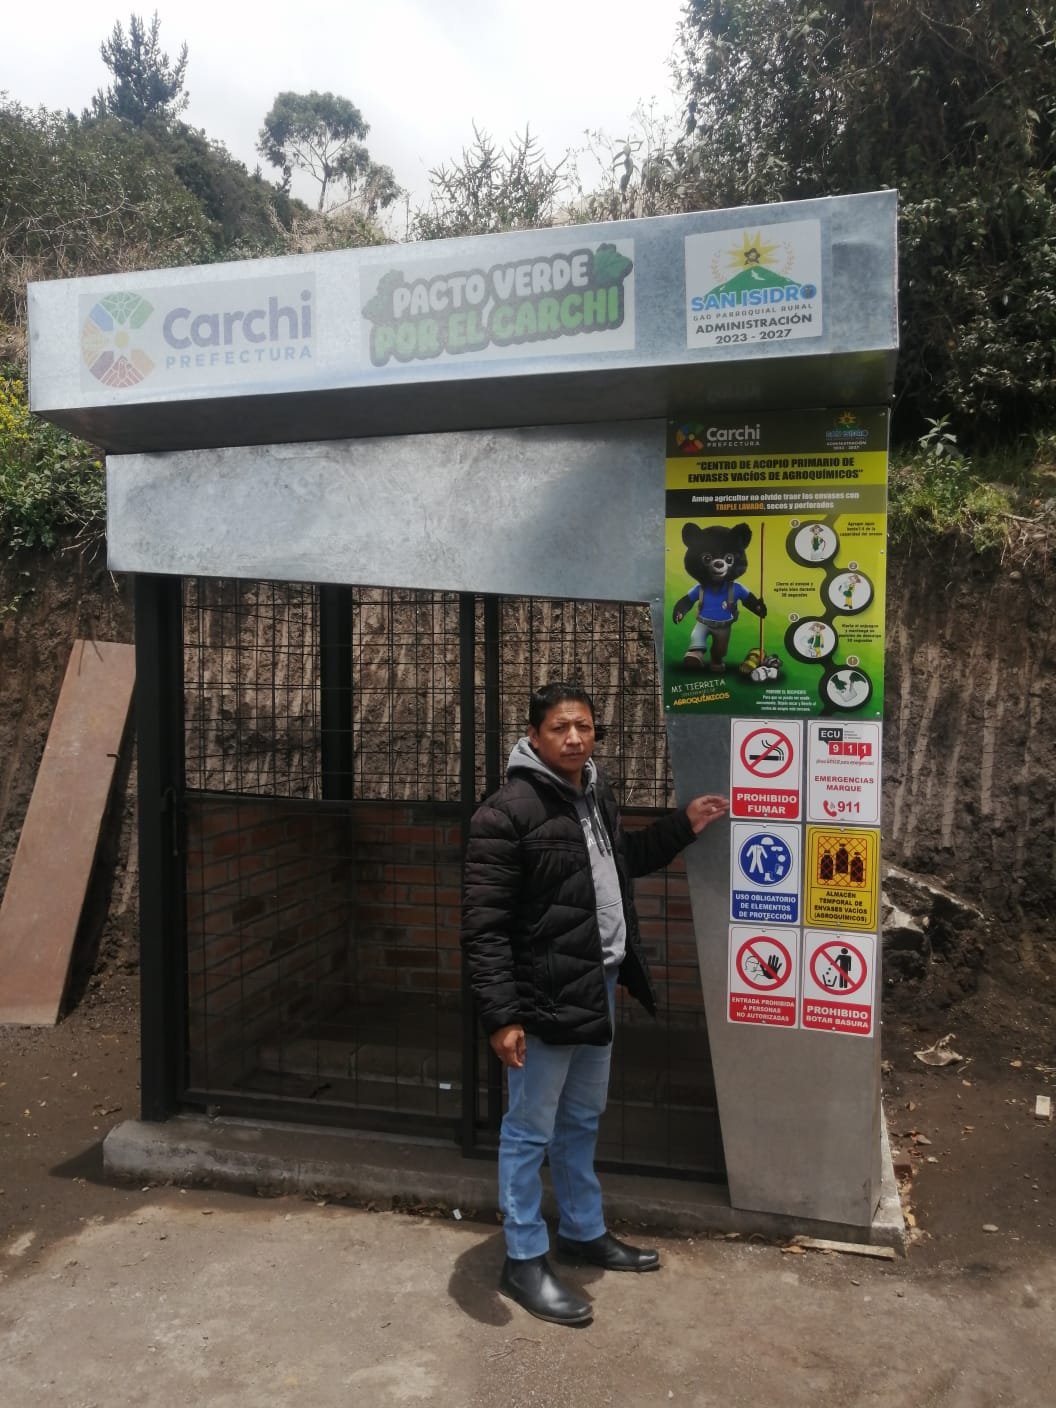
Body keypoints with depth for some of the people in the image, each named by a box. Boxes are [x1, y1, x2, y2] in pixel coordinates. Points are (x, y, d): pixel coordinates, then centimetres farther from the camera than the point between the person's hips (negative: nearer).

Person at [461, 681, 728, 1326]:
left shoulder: (597, 793, 6)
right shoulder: (507, 812, -20)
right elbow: (484, 926, -20)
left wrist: (683, 826, 16)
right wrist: (502, 1015, -22)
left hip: (599, 986, 8)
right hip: (543, 998, -8)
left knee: (583, 1120, 23)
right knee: (530, 1131, 8)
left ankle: (584, 1232, 42)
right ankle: (524, 1260, 26)